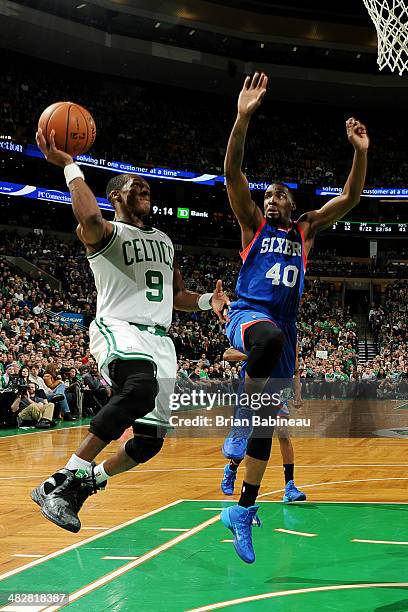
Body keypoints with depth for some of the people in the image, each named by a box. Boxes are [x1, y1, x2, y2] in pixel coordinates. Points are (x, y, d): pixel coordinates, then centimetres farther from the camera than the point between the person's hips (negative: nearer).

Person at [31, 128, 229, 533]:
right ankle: (60, 482, -34)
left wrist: (207, 301, 11)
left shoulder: (163, 239, 24)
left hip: (159, 338, 8)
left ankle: (89, 480, 30)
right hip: (118, 330, -8)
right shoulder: (105, 233, 0)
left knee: (150, 440, 4)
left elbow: (177, 295, 31)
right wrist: (68, 166, -17)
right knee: (140, 388, -39)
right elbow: (89, 217, -26)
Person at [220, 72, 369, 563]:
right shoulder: (253, 223, 9)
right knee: (271, 335, -43)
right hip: (248, 315, -4)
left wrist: (361, 152, -4)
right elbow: (232, 174, -7)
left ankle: (242, 512, 9)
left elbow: (349, 198, 11)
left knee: (267, 421, 2)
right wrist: (243, 118, -18)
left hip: (283, 329, 4)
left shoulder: (305, 229, 19)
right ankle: (241, 420, -28)